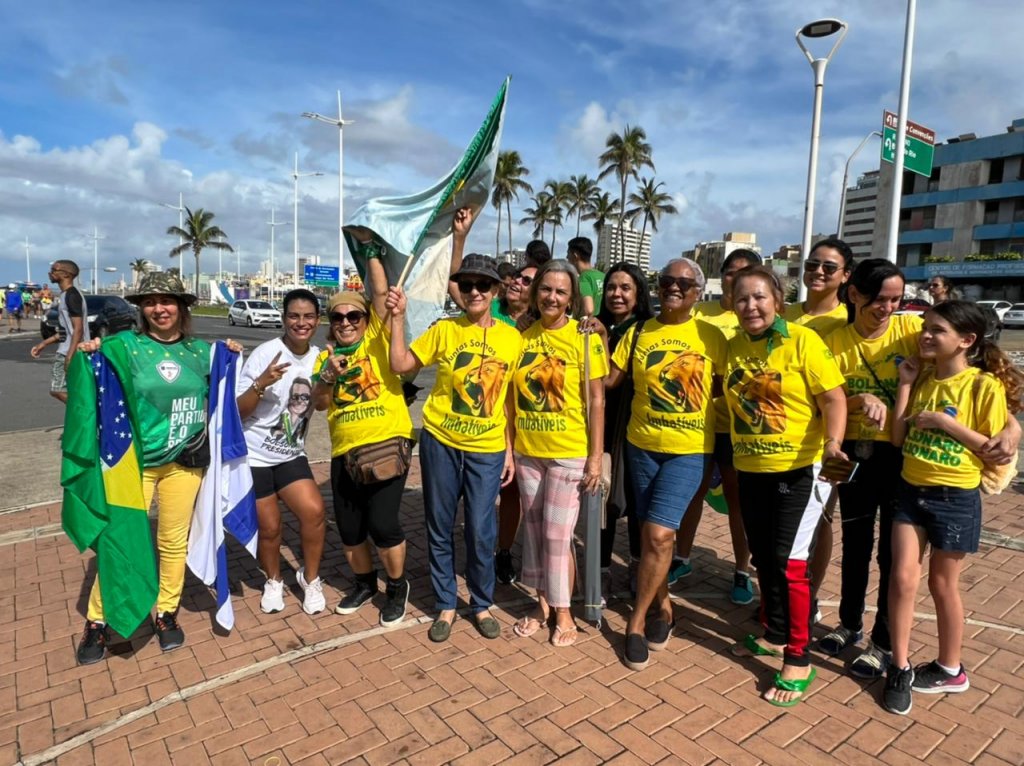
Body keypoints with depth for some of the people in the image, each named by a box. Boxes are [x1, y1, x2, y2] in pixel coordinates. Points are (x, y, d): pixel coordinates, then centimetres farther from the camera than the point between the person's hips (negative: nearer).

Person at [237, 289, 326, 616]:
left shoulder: (319, 358, -2)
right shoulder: (265, 354, -17)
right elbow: (237, 411, -15)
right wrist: (261, 383, -33)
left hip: (291, 454, 4)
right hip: (254, 455, -4)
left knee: (314, 511, -13)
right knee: (269, 527, 3)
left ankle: (310, 578, 11)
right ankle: (273, 582, 32)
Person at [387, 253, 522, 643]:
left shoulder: (512, 338, 0)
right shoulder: (444, 330, -1)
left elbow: (513, 399, 3)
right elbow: (400, 365, -2)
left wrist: (510, 451, 2)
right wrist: (398, 317, -9)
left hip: (487, 450, 0)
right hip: (440, 443, 1)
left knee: (481, 533, 5)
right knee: (440, 529, 10)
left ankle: (482, 605, 28)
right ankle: (445, 606, 29)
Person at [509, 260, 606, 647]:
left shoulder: (585, 338, -8)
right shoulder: (523, 337, 3)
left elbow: (596, 401, -7)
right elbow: (515, 396, 7)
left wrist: (596, 457, -10)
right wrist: (508, 448, 3)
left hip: (569, 453, -4)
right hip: (527, 451, 4)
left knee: (557, 535, 2)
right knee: (534, 530, 13)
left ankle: (563, 611, 22)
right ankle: (542, 603, 31)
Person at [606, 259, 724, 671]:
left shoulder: (711, 336, -3)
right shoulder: (638, 333, 3)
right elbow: (607, 380, 1)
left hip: (689, 451, -3)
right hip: (642, 445, 3)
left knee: (658, 534, -11)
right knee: (651, 533, 14)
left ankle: (637, 620, 9)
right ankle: (662, 605, 38)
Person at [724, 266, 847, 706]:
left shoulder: (802, 340, -11)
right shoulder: (733, 346, 4)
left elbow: (833, 396, -13)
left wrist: (833, 442, -28)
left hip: (797, 469, -5)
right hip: (750, 469, 6)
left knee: (789, 563, -4)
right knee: (763, 559, 16)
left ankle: (798, 660, 13)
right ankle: (774, 635, 35)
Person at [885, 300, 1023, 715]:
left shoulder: (984, 385, -11)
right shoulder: (922, 378, 4)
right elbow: (898, 438, -1)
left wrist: (947, 422, -20)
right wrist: (905, 385, -5)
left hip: (955, 497, -4)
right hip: (911, 491, 4)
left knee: (942, 583, 11)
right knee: (902, 578, 2)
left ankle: (949, 669, 32)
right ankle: (899, 668, 17)